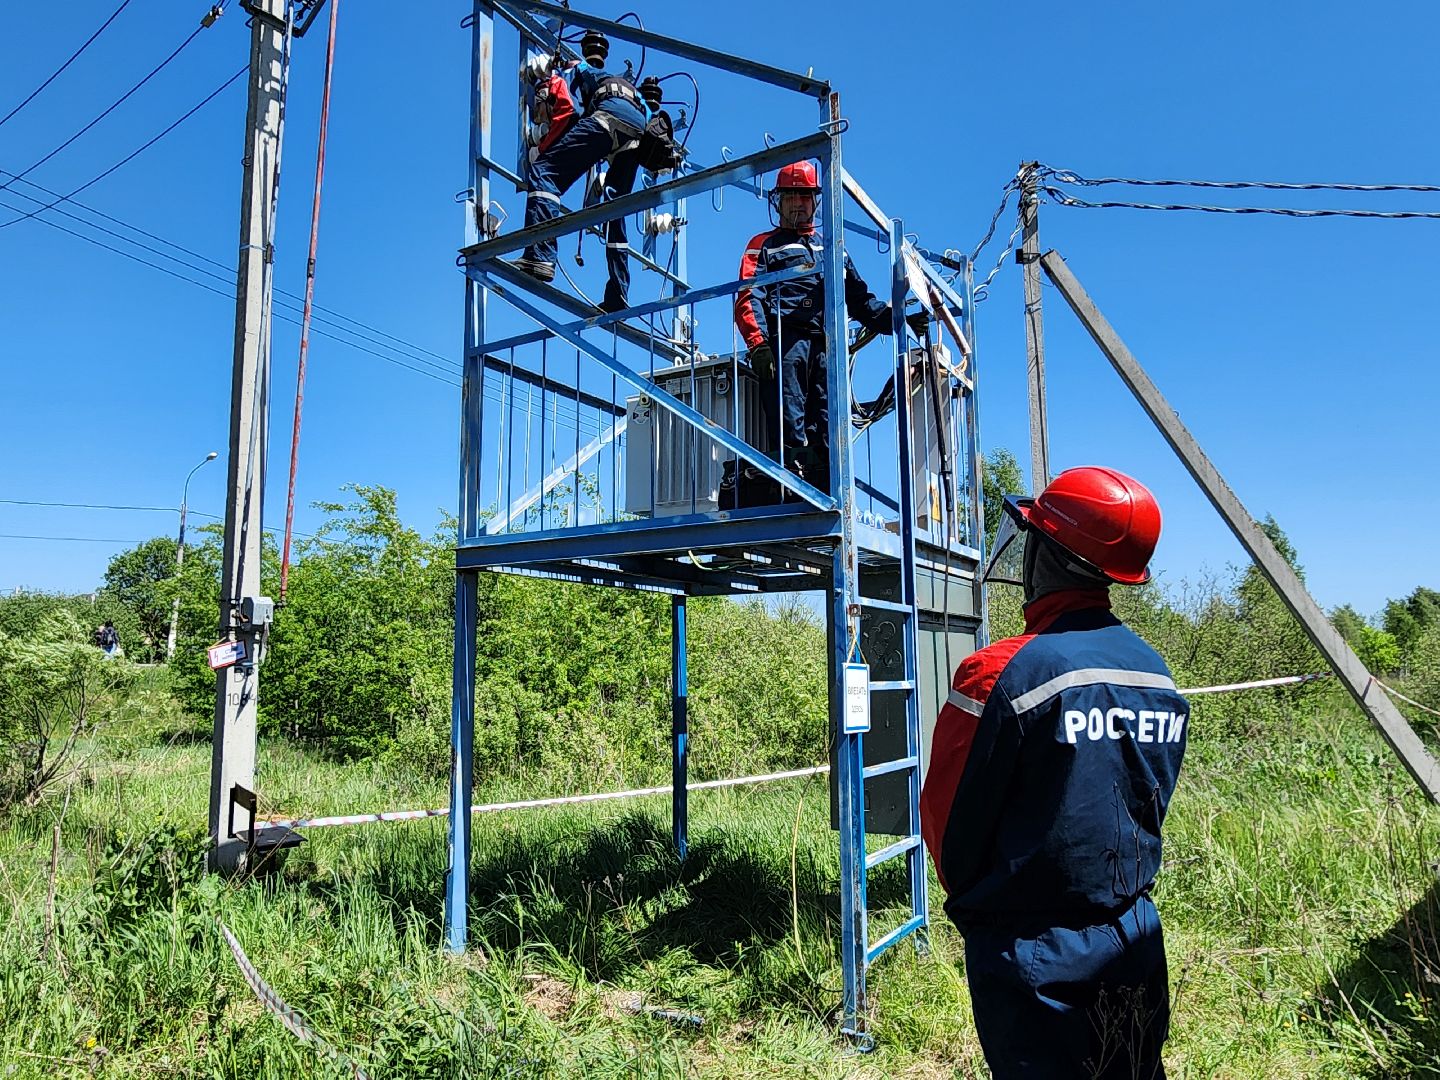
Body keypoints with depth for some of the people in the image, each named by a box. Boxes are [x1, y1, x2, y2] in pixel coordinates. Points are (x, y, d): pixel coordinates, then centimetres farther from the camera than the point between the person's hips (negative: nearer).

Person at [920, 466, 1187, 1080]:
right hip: (1134, 941, 6)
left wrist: (974, 898, 7)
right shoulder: (1157, 675, -2)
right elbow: (1150, 809, 9)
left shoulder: (1000, 673, -23)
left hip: (1030, 954, -6)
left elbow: (949, 823, -13)